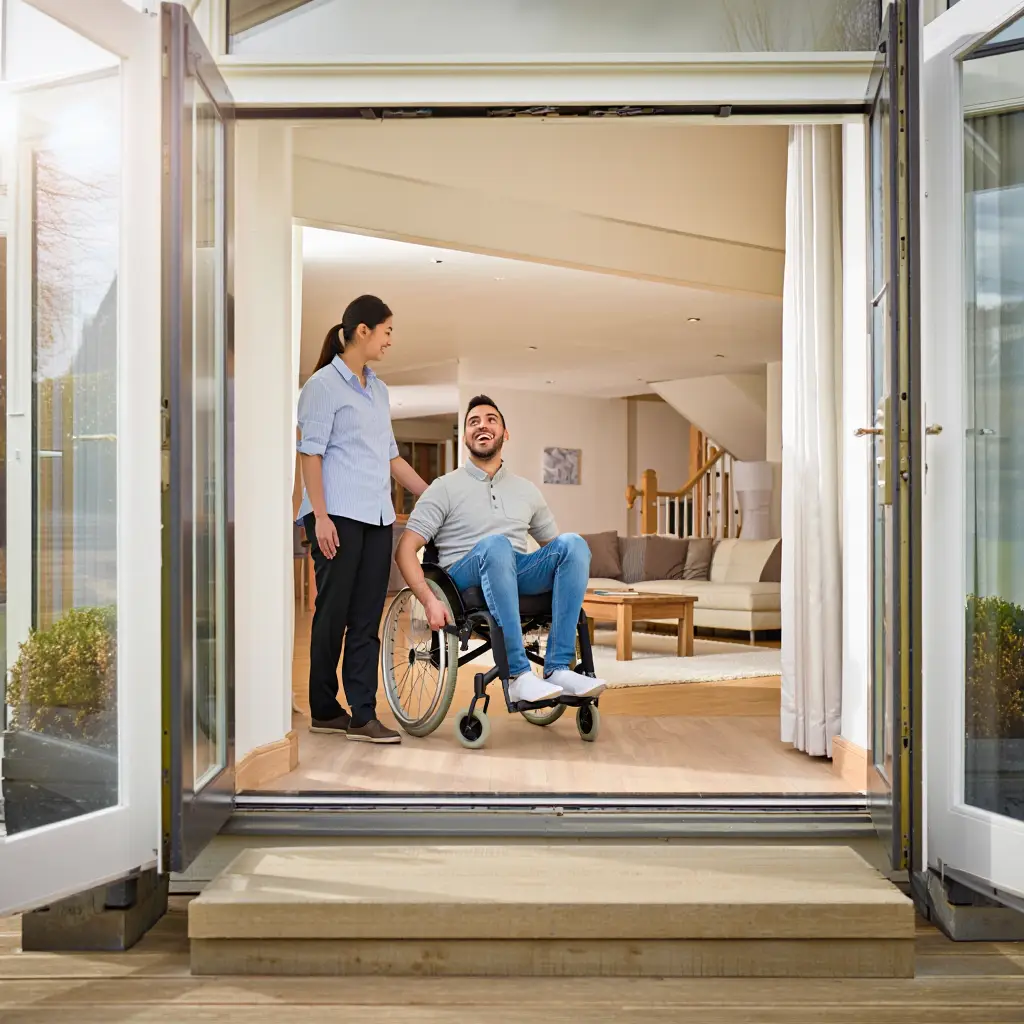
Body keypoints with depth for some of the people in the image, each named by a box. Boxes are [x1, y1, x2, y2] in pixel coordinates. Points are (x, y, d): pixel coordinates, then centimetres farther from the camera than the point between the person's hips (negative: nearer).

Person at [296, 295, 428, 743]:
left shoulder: (378, 389, 19)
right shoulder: (323, 384, -3)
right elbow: (310, 453, -8)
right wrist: (320, 516, -16)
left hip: (377, 517, 7)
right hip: (339, 516, -7)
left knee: (366, 618, 3)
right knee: (333, 613, 0)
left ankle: (362, 715, 5)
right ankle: (324, 710, 13)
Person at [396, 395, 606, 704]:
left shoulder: (525, 490, 20)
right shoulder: (446, 487, 6)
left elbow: (551, 542, 27)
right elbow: (405, 550, -3)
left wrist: (567, 582, 5)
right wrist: (429, 600, -19)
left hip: (519, 575, 4)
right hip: (467, 578, -4)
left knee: (573, 543, -24)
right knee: (496, 544, -38)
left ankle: (558, 668, -28)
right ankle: (518, 676, -39)